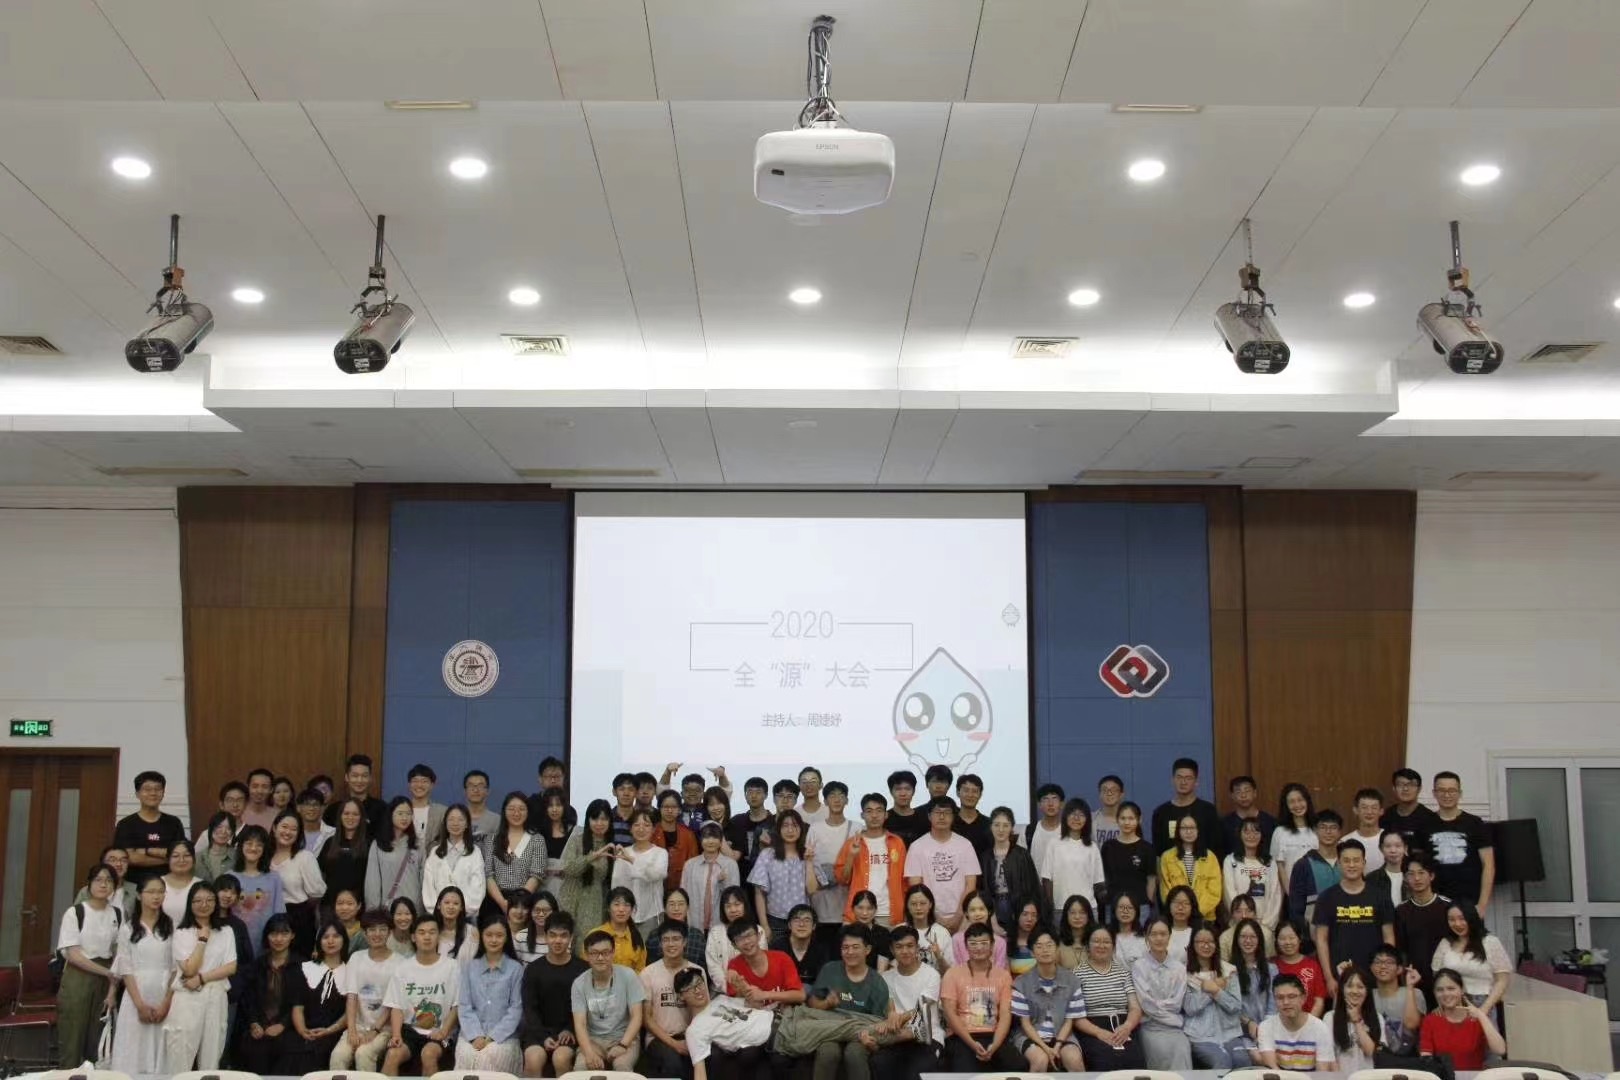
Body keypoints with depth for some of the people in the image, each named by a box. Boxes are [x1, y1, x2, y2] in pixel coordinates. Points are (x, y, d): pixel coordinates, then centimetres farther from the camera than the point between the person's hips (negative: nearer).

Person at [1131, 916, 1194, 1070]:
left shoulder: (1179, 967, 11)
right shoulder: (1138, 966, 3)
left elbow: (1176, 1003, 3)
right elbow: (1146, 1004, -5)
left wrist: (1157, 1004, -3)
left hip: (1175, 1025, 2)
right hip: (1150, 1026, -2)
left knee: (1182, 1050, -31)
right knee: (1164, 1051, -33)